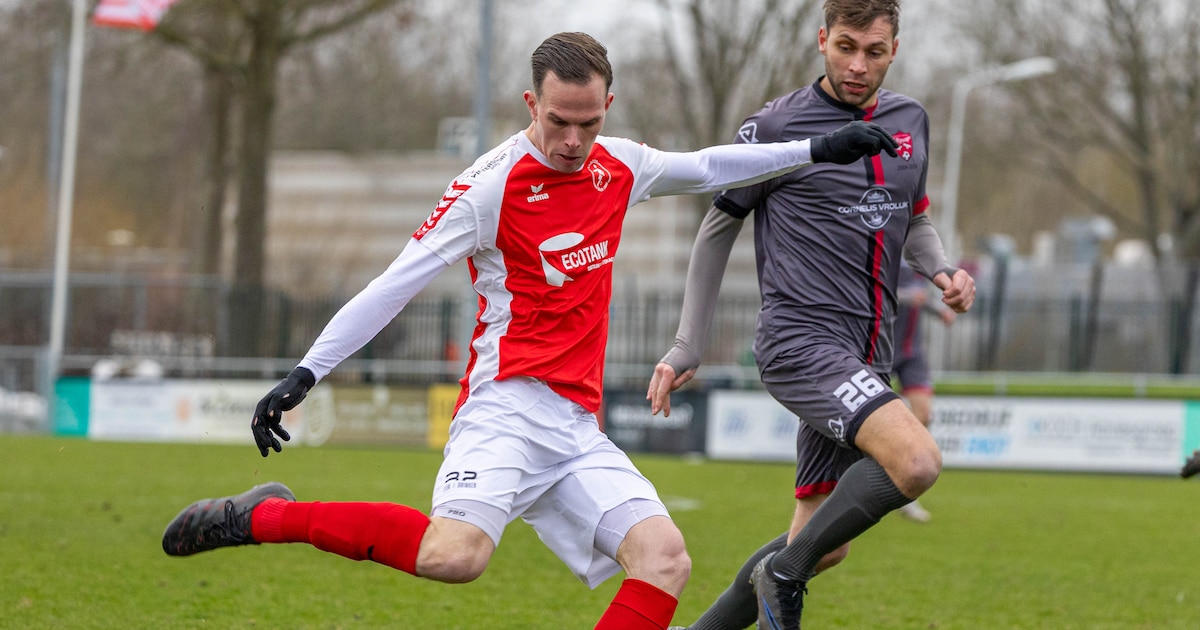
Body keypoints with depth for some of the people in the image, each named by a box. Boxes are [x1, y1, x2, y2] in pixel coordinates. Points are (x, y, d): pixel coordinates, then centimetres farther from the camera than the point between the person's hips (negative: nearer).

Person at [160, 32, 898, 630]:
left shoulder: (619, 168, 10)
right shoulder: (492, 186, -9)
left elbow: (708, 167, 29)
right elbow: (395, 285, -10)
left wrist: (817, 150, 27)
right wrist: (306, 373, -15)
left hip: (577, 428, 7)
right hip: (506, 407, -7)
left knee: (665, 557, -12)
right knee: (456, 553, -31)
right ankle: (264, 516, -15)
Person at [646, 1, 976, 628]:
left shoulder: (910, 121, 14)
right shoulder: (774, 125, -4)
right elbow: (718, 228, 6)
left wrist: (941, 271, 6)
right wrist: (687, 347, 6)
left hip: (865, 358, 7)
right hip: (801, 339, -7)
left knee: (821, 547, 7)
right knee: (916, 462, -29)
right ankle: (783, 575, -12)